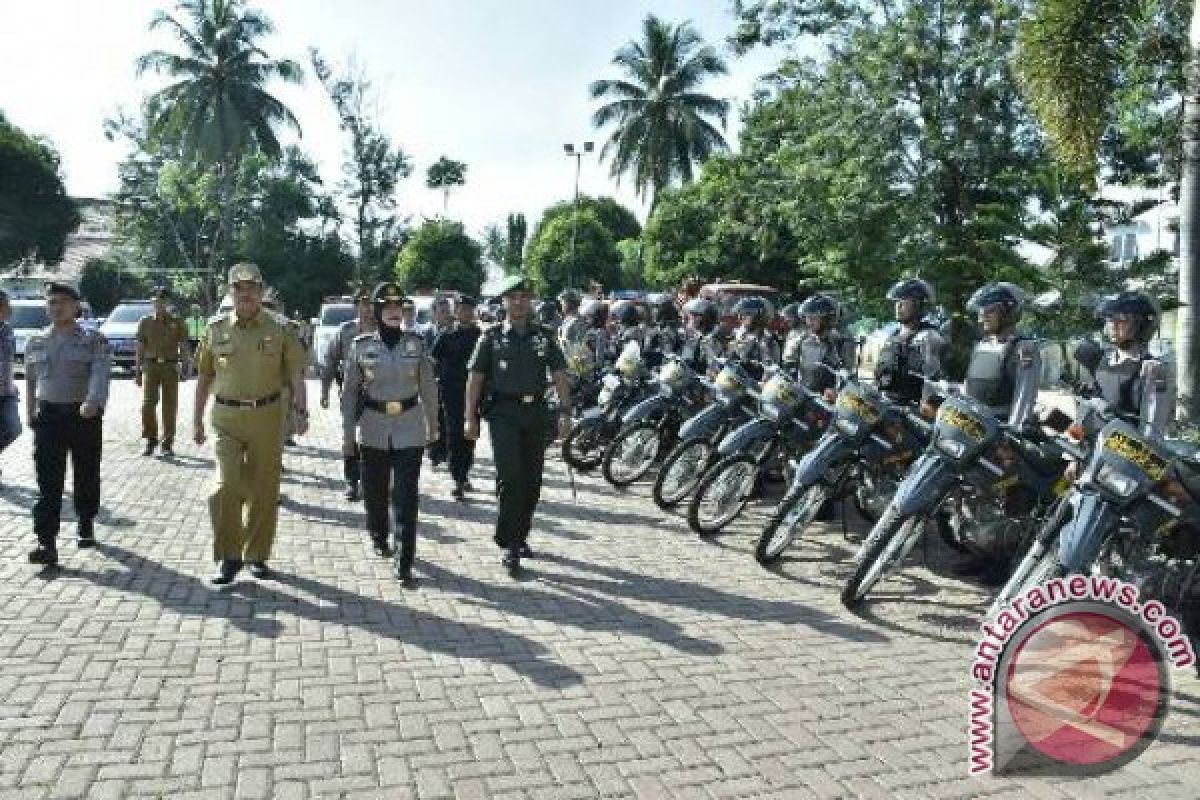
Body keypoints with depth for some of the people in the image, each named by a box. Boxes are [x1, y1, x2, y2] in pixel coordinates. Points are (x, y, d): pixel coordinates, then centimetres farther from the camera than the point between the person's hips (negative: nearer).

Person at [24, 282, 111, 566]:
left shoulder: (93, 340, -2)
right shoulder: (36, 342, 11)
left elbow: (100, 374, -16)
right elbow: (30, 380, 18)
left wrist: (93, 402, -33)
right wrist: (30, 414, 15)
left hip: (86, 415, -2)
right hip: (48, 415, 2)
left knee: (87, 475, 10)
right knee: (48, 481, -5)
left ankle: (86, 525, 31)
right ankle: (46, 543, -8)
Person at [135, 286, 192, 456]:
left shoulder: (177, 323, 6)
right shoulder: (145, 322, 9)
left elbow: (184, 347, 4)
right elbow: (139, 348, 11)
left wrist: (186, 367, -6)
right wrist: (137, 372, 8)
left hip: (170, 367, -1)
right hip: (150, 367, 1)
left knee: (169, 406, 1)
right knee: (148, 404, -8)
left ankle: (167, 443, 10)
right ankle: (151, 439, 7)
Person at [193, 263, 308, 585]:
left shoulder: (280, 329, 0)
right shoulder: (216, 328, 5)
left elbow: (295, 374, -1)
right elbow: (204, 377, 11)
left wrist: (301, 411, -14)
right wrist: (197, 420, 9)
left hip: (267, 416, 0)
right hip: (227, 417, 0)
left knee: (264, 489, 7)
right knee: (227, 486, -8)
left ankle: (257, 554, 22)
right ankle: (229, 556, 7)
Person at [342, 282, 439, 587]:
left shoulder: (417, 343, -1)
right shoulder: (361, 345, -3)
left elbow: (428, 387, 7)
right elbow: (350, 392, 3)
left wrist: (433, 424, 12)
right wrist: (347, 433, 2)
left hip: (410, 431, -1)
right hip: (373, 430, 1)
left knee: (406, 498, -5)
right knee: (374, 491, 14)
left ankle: (404, 566, 0)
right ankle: (378, 538, 43)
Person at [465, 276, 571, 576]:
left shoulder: (544, 336, 10)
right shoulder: (492, 337, 4)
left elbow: (559, 375, 6)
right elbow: (475, 378, 3)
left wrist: (565, 411, -4)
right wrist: (471, 417, -3)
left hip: (536, 413, 3)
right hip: (503, 413, -3)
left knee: (532, 480, 8)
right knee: (510, 477, -12)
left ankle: (520, 535, 25)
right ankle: (510, 545, -7)